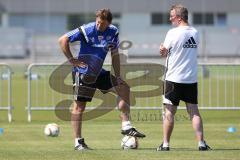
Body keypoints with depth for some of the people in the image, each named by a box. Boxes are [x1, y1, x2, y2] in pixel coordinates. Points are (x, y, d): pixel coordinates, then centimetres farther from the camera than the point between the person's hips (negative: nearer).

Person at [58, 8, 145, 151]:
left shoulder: (113, 32, 0)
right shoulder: (86, 30, -16)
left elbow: (115, 55, 9)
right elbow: (63, 40, -14)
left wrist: (118, 77, 4)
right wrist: (72, 60, -17)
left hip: (98, 72, 6)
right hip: (82, 73, -6)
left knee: (124, 88, 3)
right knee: (79, 105, -6)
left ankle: (126, 127, 6)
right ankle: (78, 142, 0)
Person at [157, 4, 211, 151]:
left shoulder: (173, 33, -10)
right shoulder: (195, 33, 6)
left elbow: (164, 52, -4)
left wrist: (163, 49, 18)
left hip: (174, 78, -4)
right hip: (192, 78, 4)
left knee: (169, 112, 3)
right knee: (194, 111, 5)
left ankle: (165, 144, 6)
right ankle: (201, 143, -2)